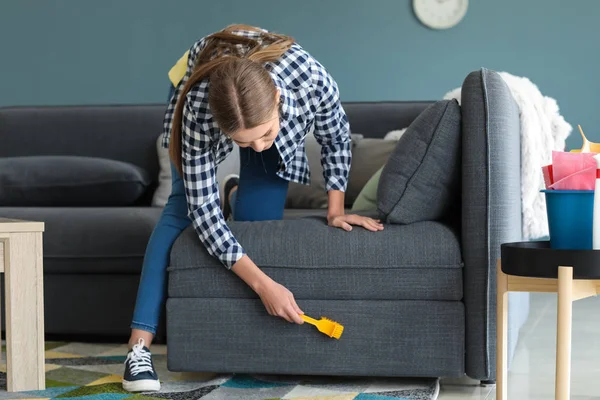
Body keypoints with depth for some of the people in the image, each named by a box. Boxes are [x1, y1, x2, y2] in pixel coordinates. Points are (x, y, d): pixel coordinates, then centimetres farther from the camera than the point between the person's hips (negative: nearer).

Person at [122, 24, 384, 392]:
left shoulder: (312, 79, -43)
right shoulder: (198, 109, -44)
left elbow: (336, 139, -18)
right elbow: (203, 211, -37)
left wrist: (335, 211, -13)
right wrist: (263, 284, -43)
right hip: (199, 88, -1)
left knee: (257, 217, -8)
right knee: (183, 207, -15)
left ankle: (237, 194, 32)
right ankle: (140, 345, -14)